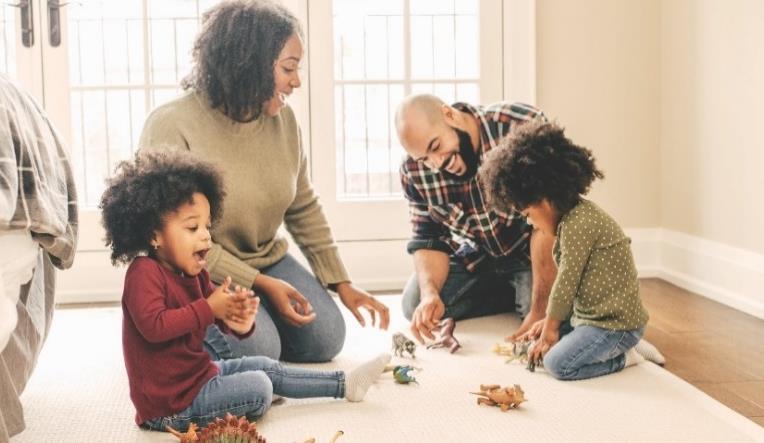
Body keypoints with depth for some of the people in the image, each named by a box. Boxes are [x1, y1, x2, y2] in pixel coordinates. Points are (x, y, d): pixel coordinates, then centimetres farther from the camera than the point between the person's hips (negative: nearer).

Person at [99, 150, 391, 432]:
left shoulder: (194, 274, 7)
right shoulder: (144, 273, -21)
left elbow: (222, 319, 10)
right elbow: (153, 326, -35)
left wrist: (238, 322, -16)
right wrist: (209, 308, -29)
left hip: (198, 373, 10)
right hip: (170, 403, -10)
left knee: (266, 367, 14)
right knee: (257, 387, -15)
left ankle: (344, 384, 23)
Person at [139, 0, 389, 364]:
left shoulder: (283, 119, -6)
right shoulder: (171, 127, -23)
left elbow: (303, 208, 6)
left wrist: (341, 283, 5)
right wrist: (259, 285, -23)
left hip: (264, 259, 6)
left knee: (325, 339, -5)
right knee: (257, 351, -24)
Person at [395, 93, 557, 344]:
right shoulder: (413, 171, -16)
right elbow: (429, 239, -7)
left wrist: (540, 310, -35)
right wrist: (430, 293, -28)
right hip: (472, 256, 4)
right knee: (414, 305, -11)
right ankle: (515, 295, 3)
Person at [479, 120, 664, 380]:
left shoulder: (578, 223, -22)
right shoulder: (574, 219, 10)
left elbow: (566, 284, -17)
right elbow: (568, 283, 14)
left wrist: (550, 330, -7)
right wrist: (549, 323, 9)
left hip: (617, 322, -11)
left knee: (557, 363, -21)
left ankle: (624, 357, -3)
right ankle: (619, 347, 13)